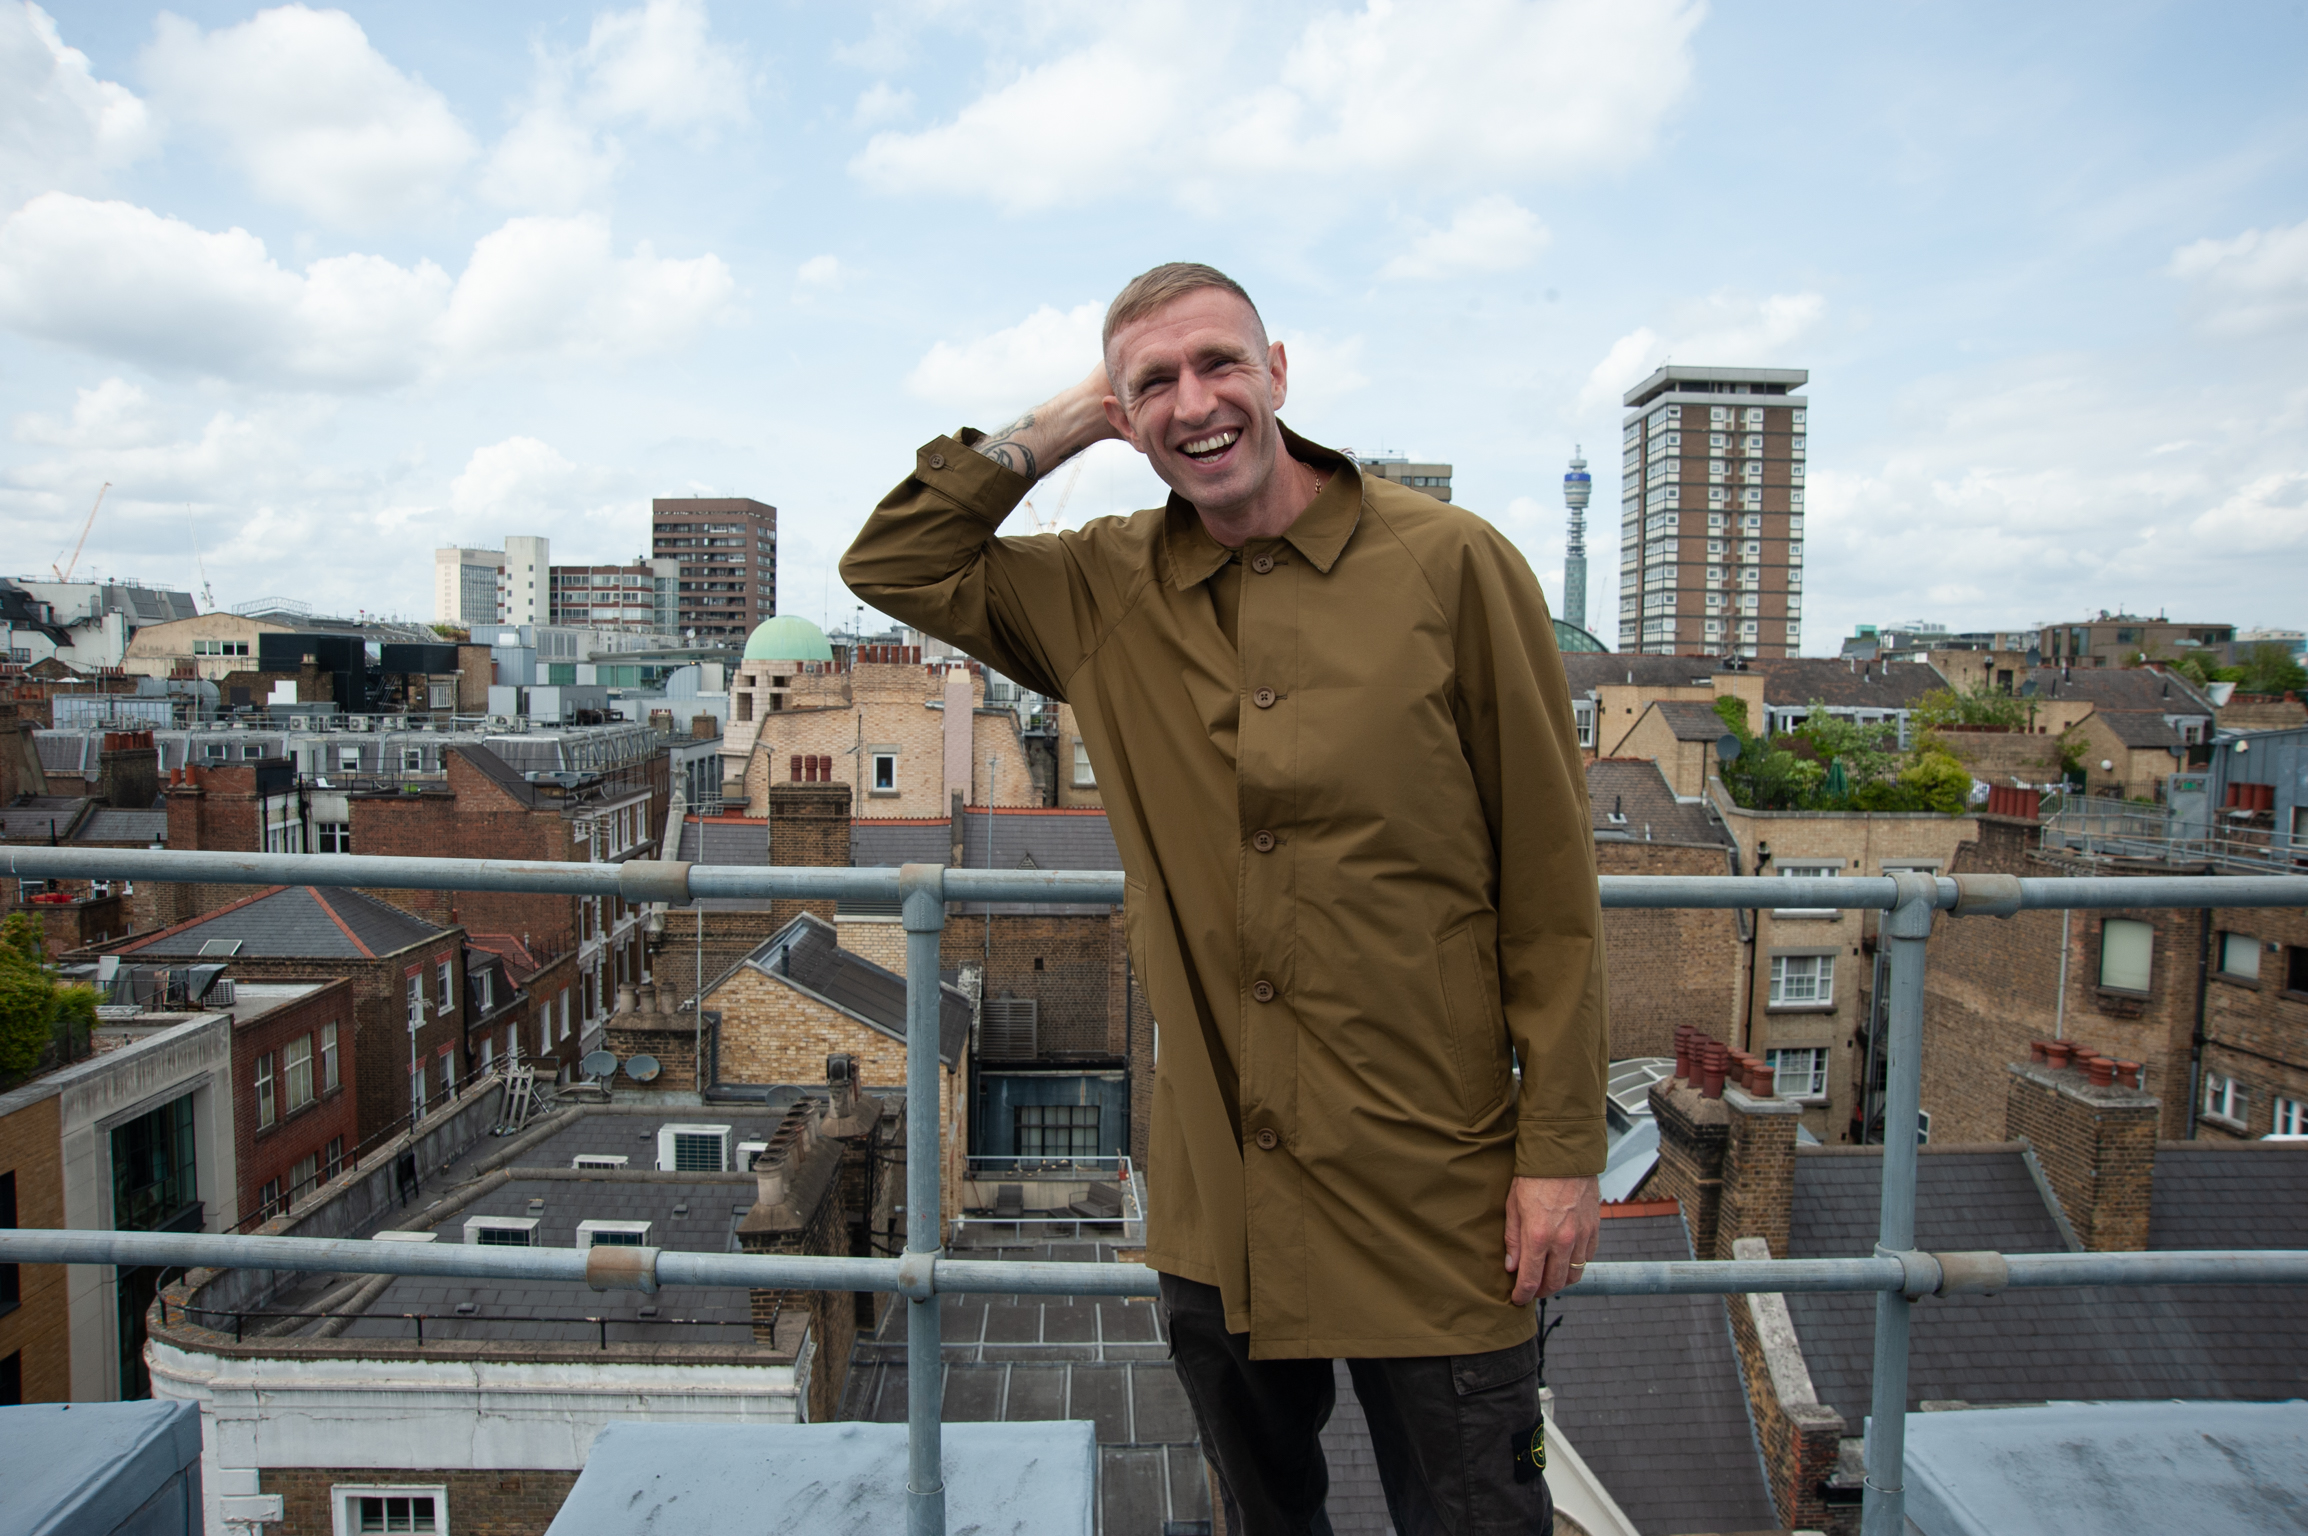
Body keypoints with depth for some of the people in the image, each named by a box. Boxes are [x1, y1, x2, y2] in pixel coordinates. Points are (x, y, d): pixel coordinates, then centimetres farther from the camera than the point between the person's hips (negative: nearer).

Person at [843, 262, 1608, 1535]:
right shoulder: (1106, 593, 3)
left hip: (1429, 1197, -3)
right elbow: (893, 565, 9)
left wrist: (1562, 1148, -8)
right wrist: (1042, 435, -2)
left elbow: (1548, 886, -8)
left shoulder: (1448, 565, -10)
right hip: (1216, 1204, 4)